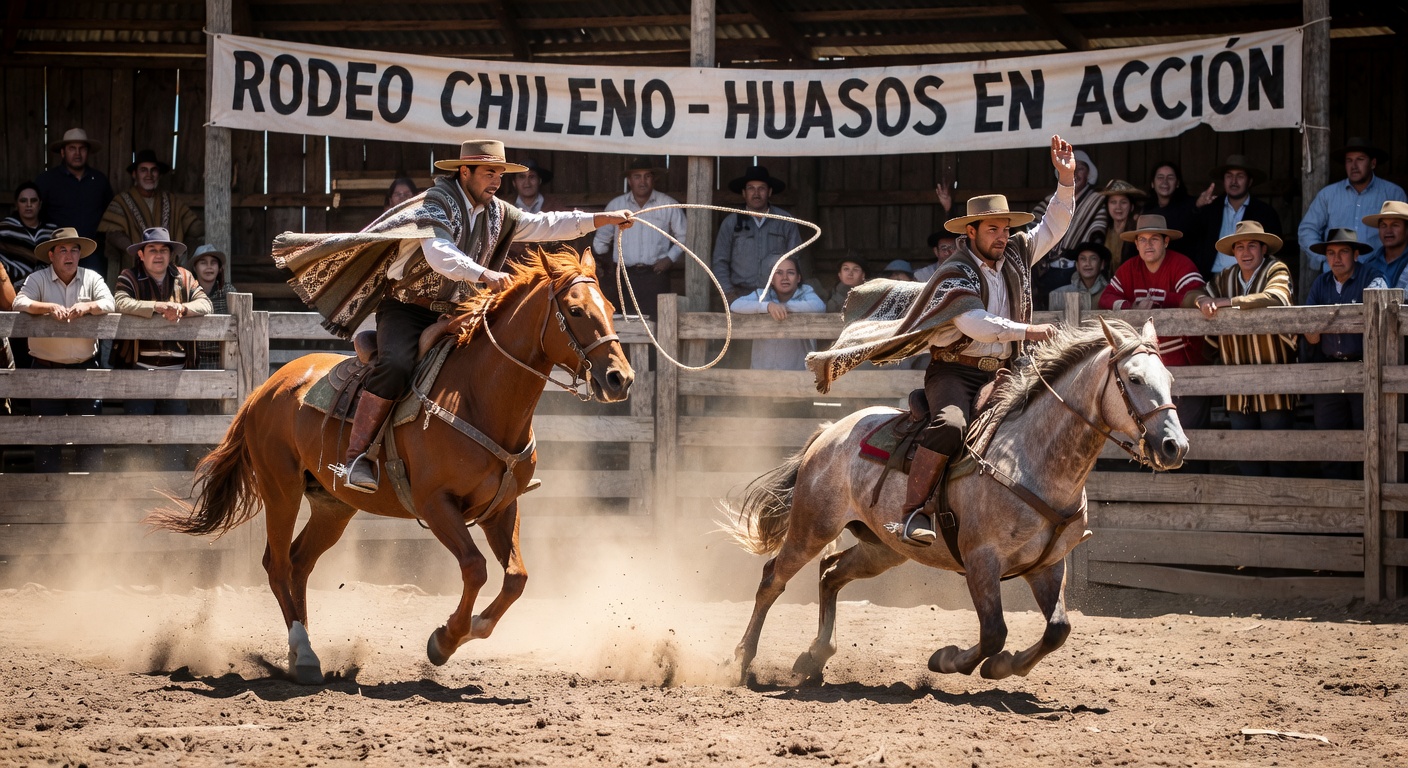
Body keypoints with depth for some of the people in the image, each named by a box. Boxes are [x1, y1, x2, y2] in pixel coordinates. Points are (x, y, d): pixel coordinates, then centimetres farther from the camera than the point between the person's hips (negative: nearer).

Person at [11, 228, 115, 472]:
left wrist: (87, 307, -28)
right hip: (46, 368, -1)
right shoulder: (38, 279, 0)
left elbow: (109, 304, -7)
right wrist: (49, 307, -31)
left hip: (84, 369, 1)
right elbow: (20, 303, -15)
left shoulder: (91, 278, 5)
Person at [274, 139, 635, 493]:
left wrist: (601, 220, 2)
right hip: (407, 308, -8)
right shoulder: (436, 203, -14)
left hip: (456, 314, 8)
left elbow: (545, 225, 11)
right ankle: (354, 458, -30)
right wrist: (484, 274, -45)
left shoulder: (497, 213, 9)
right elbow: (439, 254, -31)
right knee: (394, 365, -32)